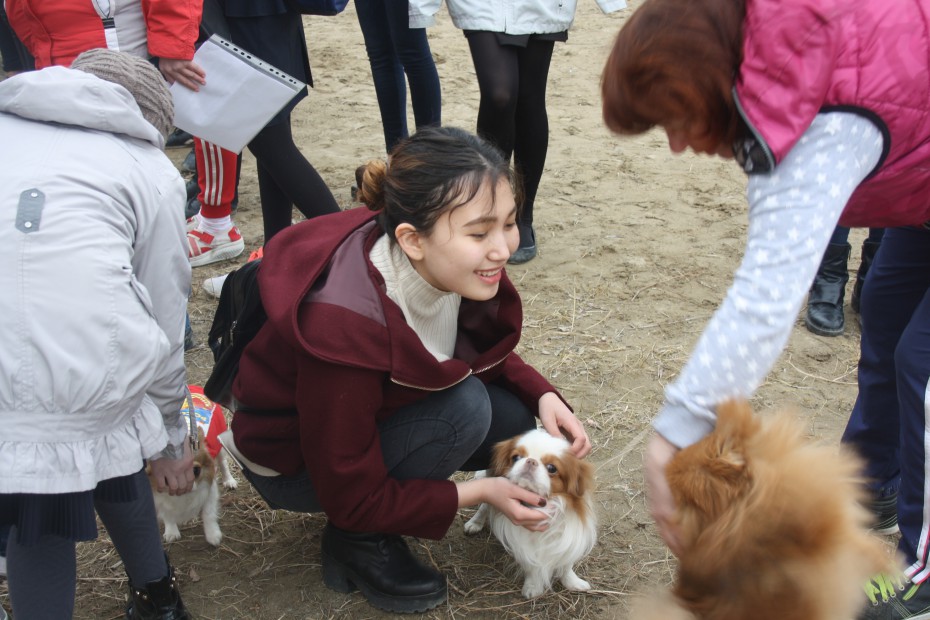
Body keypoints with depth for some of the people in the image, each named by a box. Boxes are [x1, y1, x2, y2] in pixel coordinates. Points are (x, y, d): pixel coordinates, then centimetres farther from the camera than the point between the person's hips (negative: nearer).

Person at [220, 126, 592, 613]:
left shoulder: (451, 269, -18)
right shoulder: (344, 328, -38)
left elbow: (484, 352, 5)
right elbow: (352, 499, -25)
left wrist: (542, 395, -14)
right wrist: (478, 491, -21)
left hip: (382, 413, 7)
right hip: (292, 461, -7)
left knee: (519, 411, -9)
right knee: (463, 406, -27)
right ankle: (360, 543, -3)